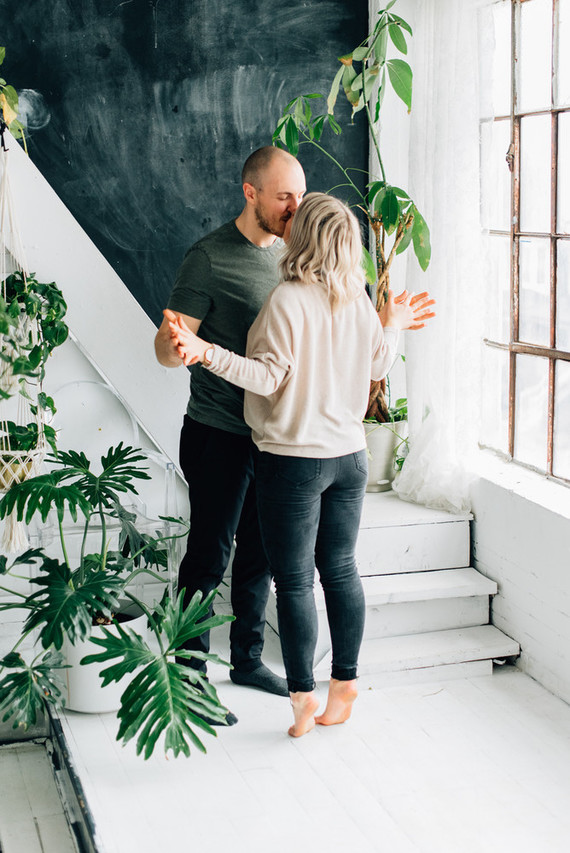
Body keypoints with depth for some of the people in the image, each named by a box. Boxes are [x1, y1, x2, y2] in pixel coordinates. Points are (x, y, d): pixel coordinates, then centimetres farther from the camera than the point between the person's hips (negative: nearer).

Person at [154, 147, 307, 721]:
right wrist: (174, 341, -39)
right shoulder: (209, 257, -13)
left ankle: (247, 658, 30)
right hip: (219, 435, -6)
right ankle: (191, 673, 13)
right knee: (209, 555, 0)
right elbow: (168, 350, -15)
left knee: (259, 553, 15)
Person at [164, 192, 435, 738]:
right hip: (349, 456, 6)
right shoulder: (358, 300, 4)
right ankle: (344, 683, 23)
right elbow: (377, 367, 16)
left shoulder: (288, 300, -15)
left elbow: (267, 377, -18)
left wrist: (206, 353, -26)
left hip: (293, 460, -6)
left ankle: (302, 697, 10)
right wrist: (392, 327, 34)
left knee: (293, 580, 3)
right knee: (340, 571, 14)